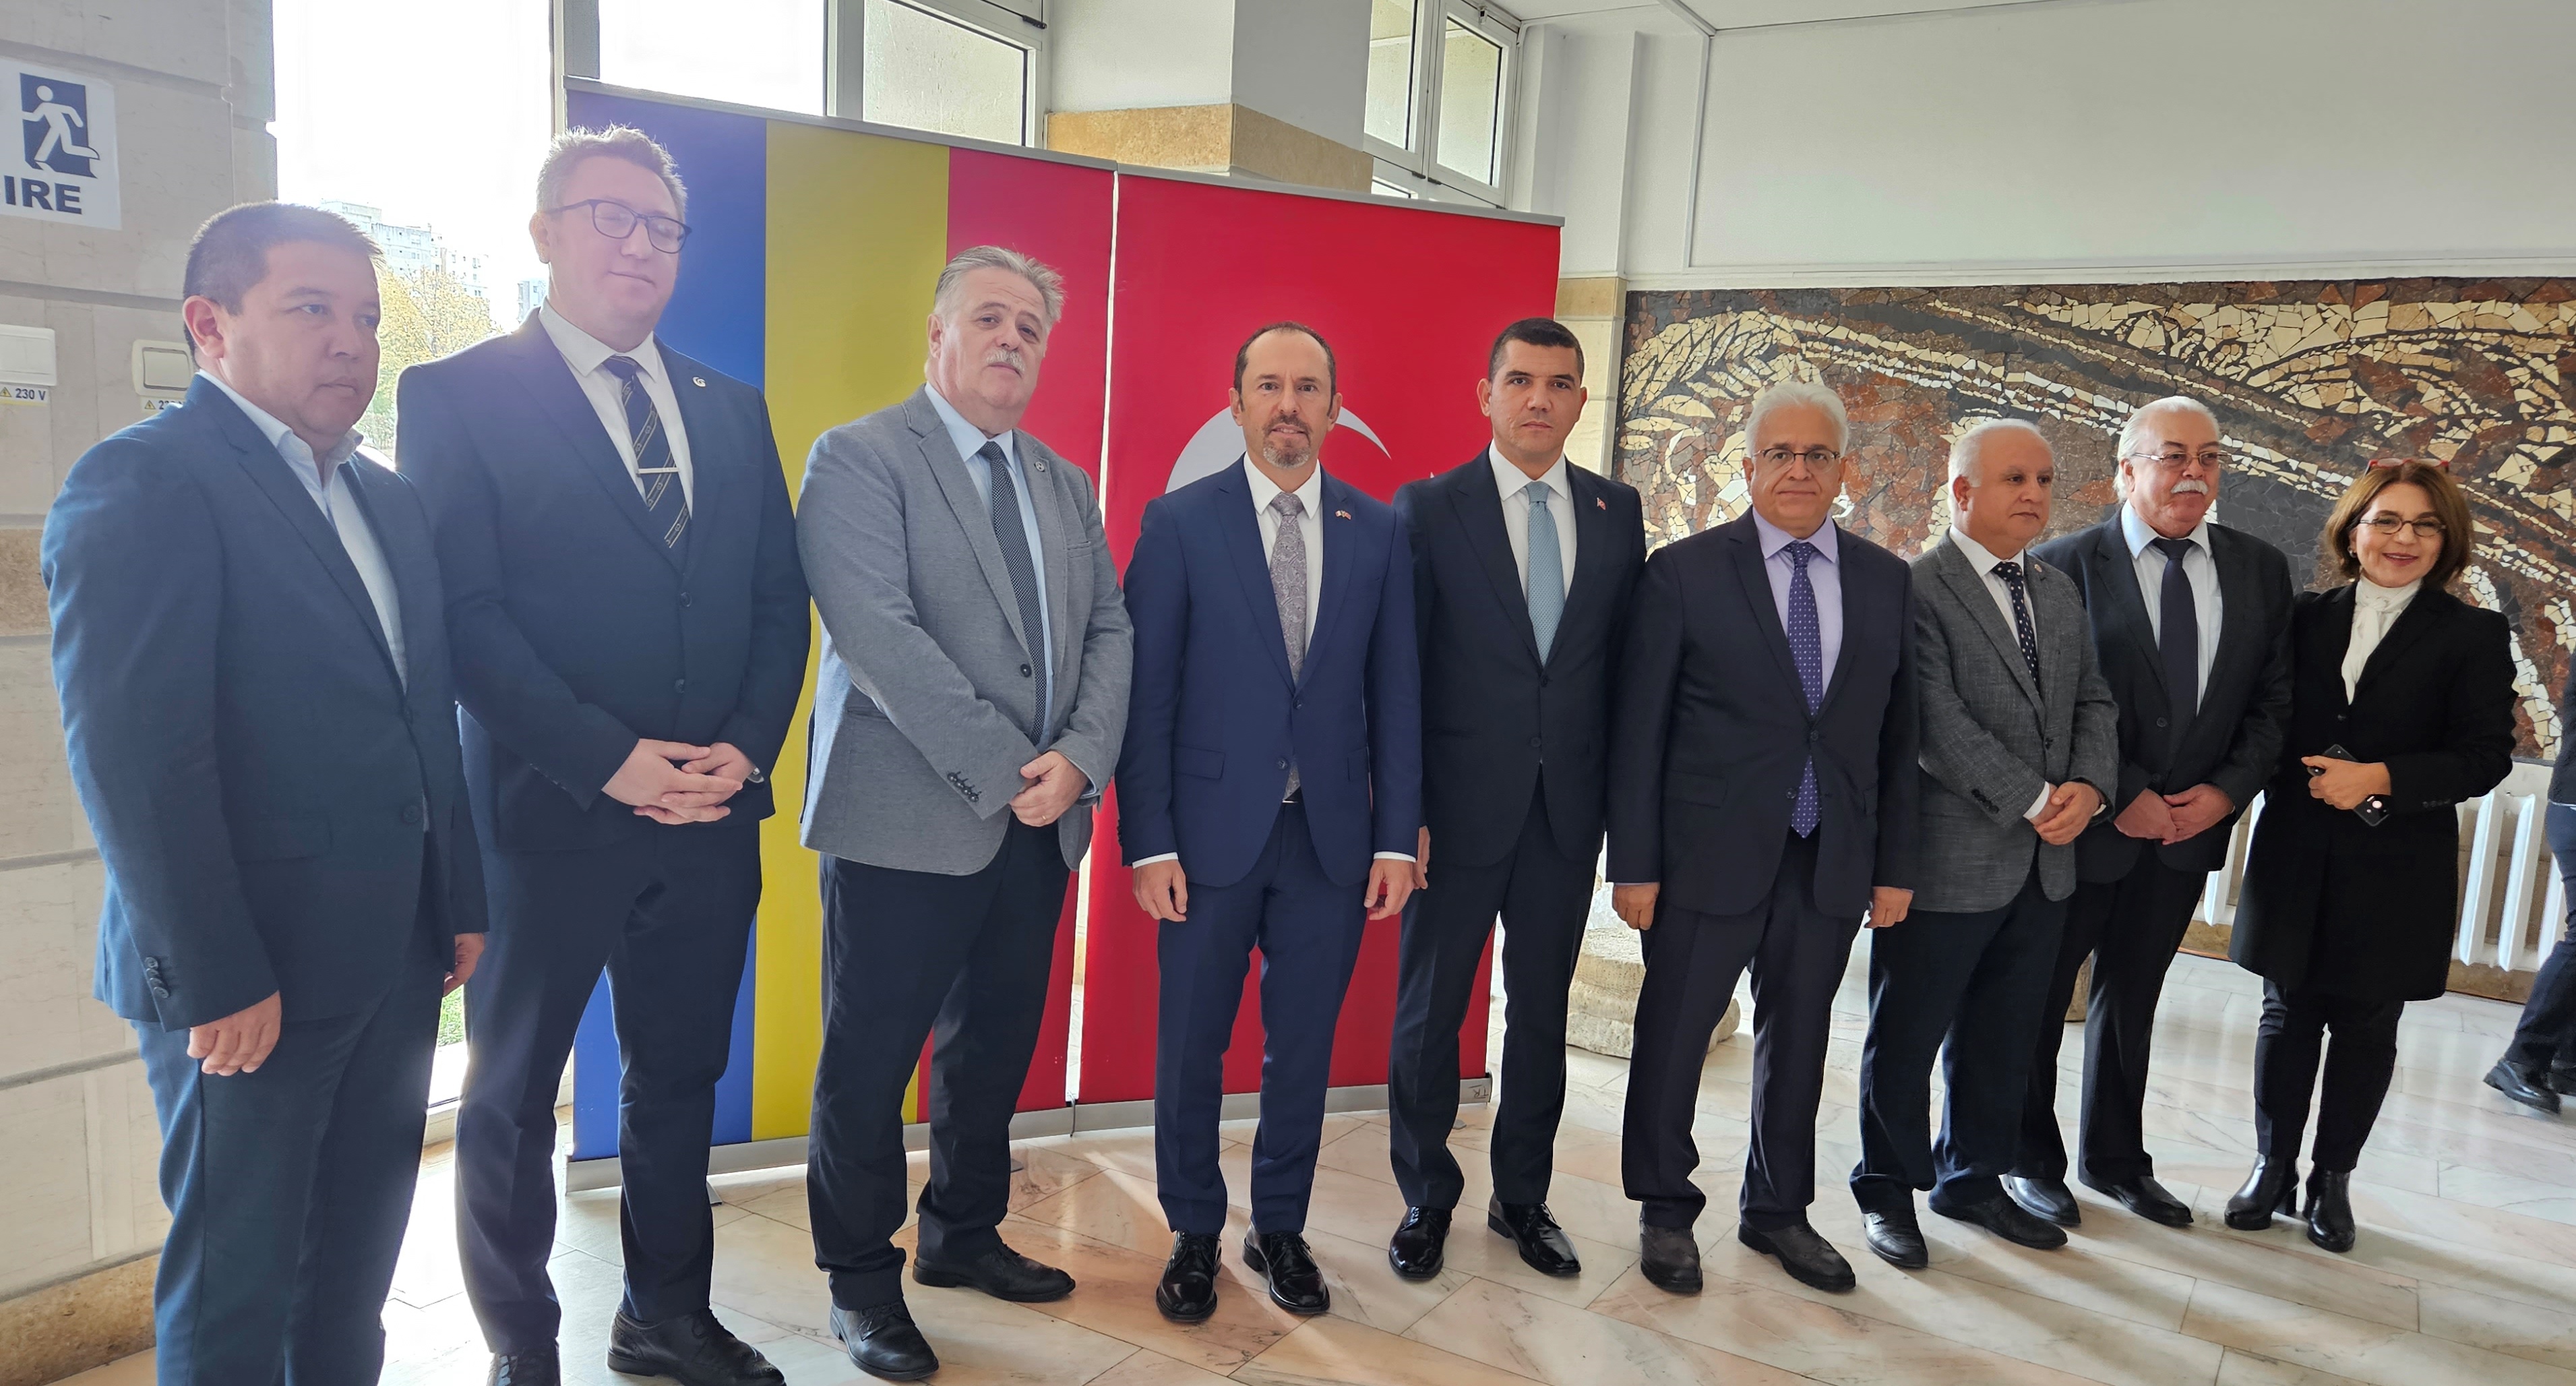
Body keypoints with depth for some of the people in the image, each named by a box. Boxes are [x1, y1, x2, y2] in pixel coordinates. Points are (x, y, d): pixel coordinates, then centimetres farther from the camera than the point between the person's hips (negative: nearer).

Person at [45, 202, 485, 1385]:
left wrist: (462, 905, 10)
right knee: (234, 1280, 9)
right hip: (247, 975, -7)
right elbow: (131, 752, -17)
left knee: (356, 1262, 17)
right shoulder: (141, 480, -11)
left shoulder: (389, 499, 13)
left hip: (395, 958, 7)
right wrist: (216, 979, -18)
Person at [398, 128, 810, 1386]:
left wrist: (747, 747, -7)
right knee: (513, 1091, 12)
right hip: (548, 814, -4)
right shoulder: (458, 396, -4)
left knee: (680, 1075, 16)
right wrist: (612, 760, -18)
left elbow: (779, 599, 8)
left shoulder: (732, 410, 12)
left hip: (713, 812, 5)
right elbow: (465, 615, -12)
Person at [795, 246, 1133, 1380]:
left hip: (1042, 822, 7)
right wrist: (1005, 771, -19)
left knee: (995, 1046, 17)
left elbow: (1109, 630, 8)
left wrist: (1081, 758, -10)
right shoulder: (858, 459, -6)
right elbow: (878, 633, -18)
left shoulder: (1065, 487, 15)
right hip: (907, 823, -6)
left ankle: (963, 1234, 37)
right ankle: (862, 1278, 24)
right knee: (870, 1063, 6)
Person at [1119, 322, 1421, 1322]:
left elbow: (1395, 694, 5)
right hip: (1212, 831, -2)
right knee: (1191, 1050, 10)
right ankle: (1194, 1235, 30)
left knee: (1303, 1050, 12)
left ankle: (1280, 1230, 32)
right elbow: (1148, 692, -5)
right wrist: (1148, 842, -9)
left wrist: (1395, 838, 1)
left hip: (1332, 837, 2)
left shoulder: (1378, 532, 5)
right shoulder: (1180, 522, -2)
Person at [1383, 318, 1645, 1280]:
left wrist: (1620, 794, 2)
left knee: (1542, 1010, 14)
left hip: (1568, 809, 3)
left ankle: (1522, 1198, 32)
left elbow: (1626, 659, 7)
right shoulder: (1429, 509, -4)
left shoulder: (1618, 513, 6)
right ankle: (1426, 1199, 28)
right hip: (1460, 804, -3)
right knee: (1430, 1010, 9)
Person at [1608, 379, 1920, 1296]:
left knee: (1798, 1038, 15)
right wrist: (1634, 865, -9)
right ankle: (1666, 1210, 28)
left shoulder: (1887, 581, 6)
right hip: (1710, 855, -3)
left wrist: (1895, 865, 5)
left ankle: (1777, 1210, 34)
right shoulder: (1685, 572, -5)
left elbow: (1898, 734, 8)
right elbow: (1638, 729, -6)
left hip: (1833, 861, 4)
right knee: (1675, 1033, 8)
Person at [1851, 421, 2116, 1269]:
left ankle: (1973, 1178, 35)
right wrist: (2034, 802, -17)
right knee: (1907, 1038, 7)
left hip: (2044, 863, 7)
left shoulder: (2061, 594, 14)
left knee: (2002, 1038, 18)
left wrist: (2088, 786, -7)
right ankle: (1888, 1189, 24)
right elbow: (1939, 723, -19)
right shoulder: (1916, 589, -12)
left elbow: (2093, 701, 12)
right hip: (1948, 857, -7)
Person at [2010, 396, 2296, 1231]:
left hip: (2190, 825, 5)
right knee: (2038, 995, 9)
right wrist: (2120, 795, -17)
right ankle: (2031, 1160, 26)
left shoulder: (2259, 570, 4)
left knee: (2132, 998, 19)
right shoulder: (2064, 565, -12)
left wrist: (2227, 790, -9)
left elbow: (2273, 700, 5)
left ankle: (2116, 1158, 36)